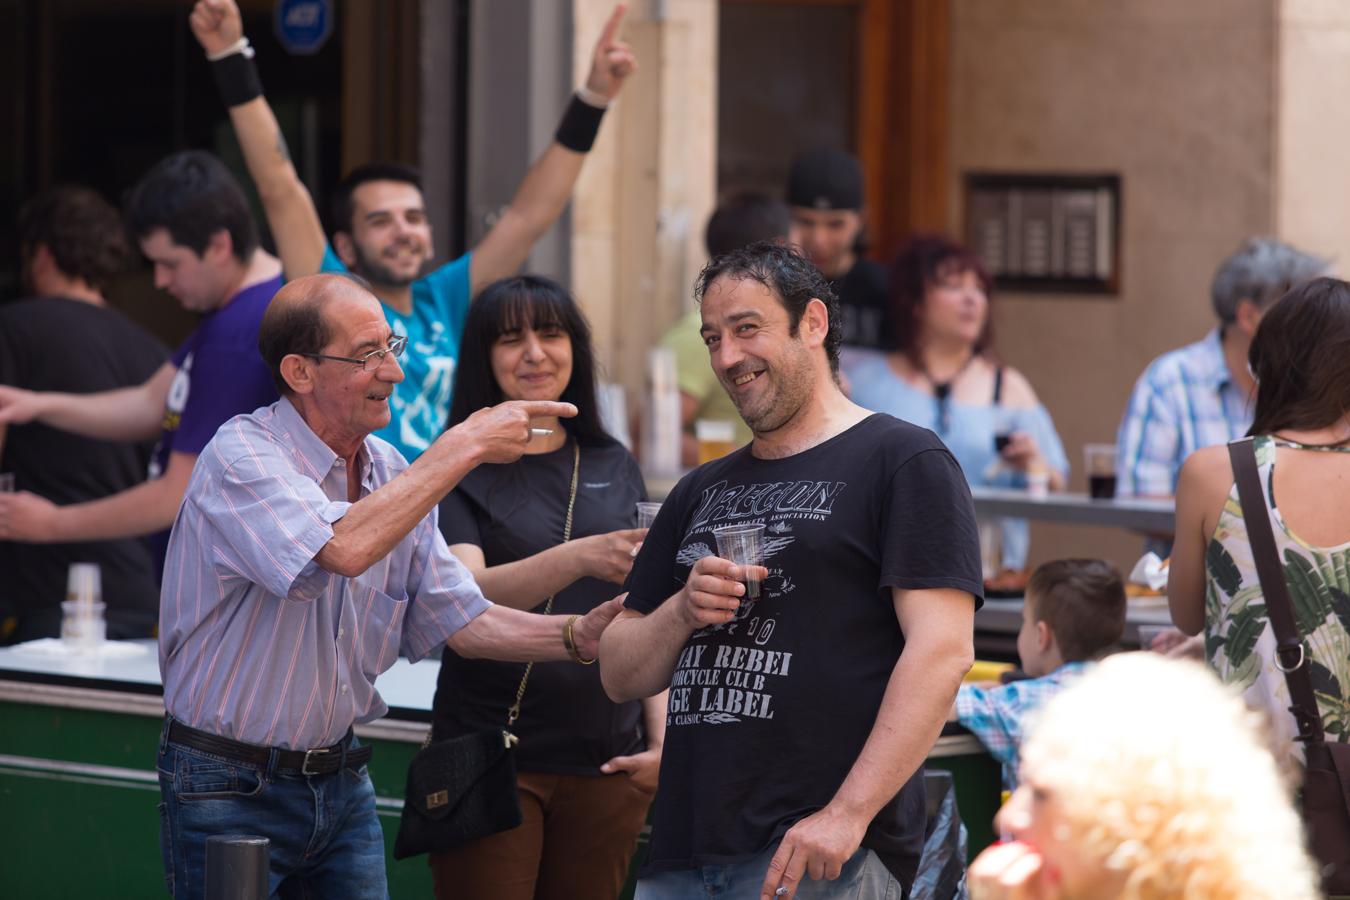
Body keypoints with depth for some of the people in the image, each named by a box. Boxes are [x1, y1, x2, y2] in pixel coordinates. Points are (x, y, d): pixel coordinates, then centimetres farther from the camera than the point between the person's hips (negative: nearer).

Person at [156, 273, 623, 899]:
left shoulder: (392, 475, 6)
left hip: (340, 775, 7)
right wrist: (464, 446, -27)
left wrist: (579, 636, -10)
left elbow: (456, 619, 6)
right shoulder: (241, 455, -17)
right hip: (230, 792, -7)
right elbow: (345, 548, -34)